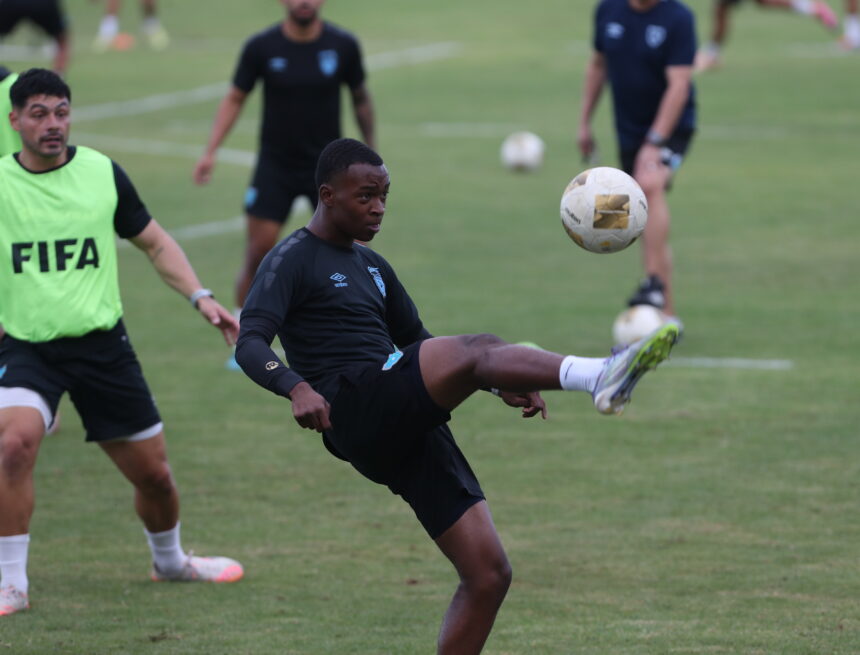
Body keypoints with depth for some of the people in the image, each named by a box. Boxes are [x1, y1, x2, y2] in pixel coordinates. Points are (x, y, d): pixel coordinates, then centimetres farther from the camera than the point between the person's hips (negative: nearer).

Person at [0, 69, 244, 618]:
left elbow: (155, 242, 11)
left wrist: (201, 297, 0)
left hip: (102, 342, 2)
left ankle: (171, 561, 40)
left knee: (154, 472, 8)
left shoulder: (102, 173, 0)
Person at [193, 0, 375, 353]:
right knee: (257, 253, -2)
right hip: (275, 165, 0)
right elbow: (235, 98, 2)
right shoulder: (261, 47, -9)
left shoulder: (343, 45, -7)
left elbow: (360, 98, 7)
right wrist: (210, 151, -7)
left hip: (327, 163, 0)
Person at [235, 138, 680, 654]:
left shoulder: (372, 267, 27)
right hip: (354, 410, -8)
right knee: (476, 350, -30)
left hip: (407, 429, 8)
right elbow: (250, 345, -10)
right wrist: (297, 387, -31)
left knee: (489, 574, 0)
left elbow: (421, 347, 34)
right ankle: (601, 377, -54)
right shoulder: (293, 260, 4)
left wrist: (504, 384, 19)